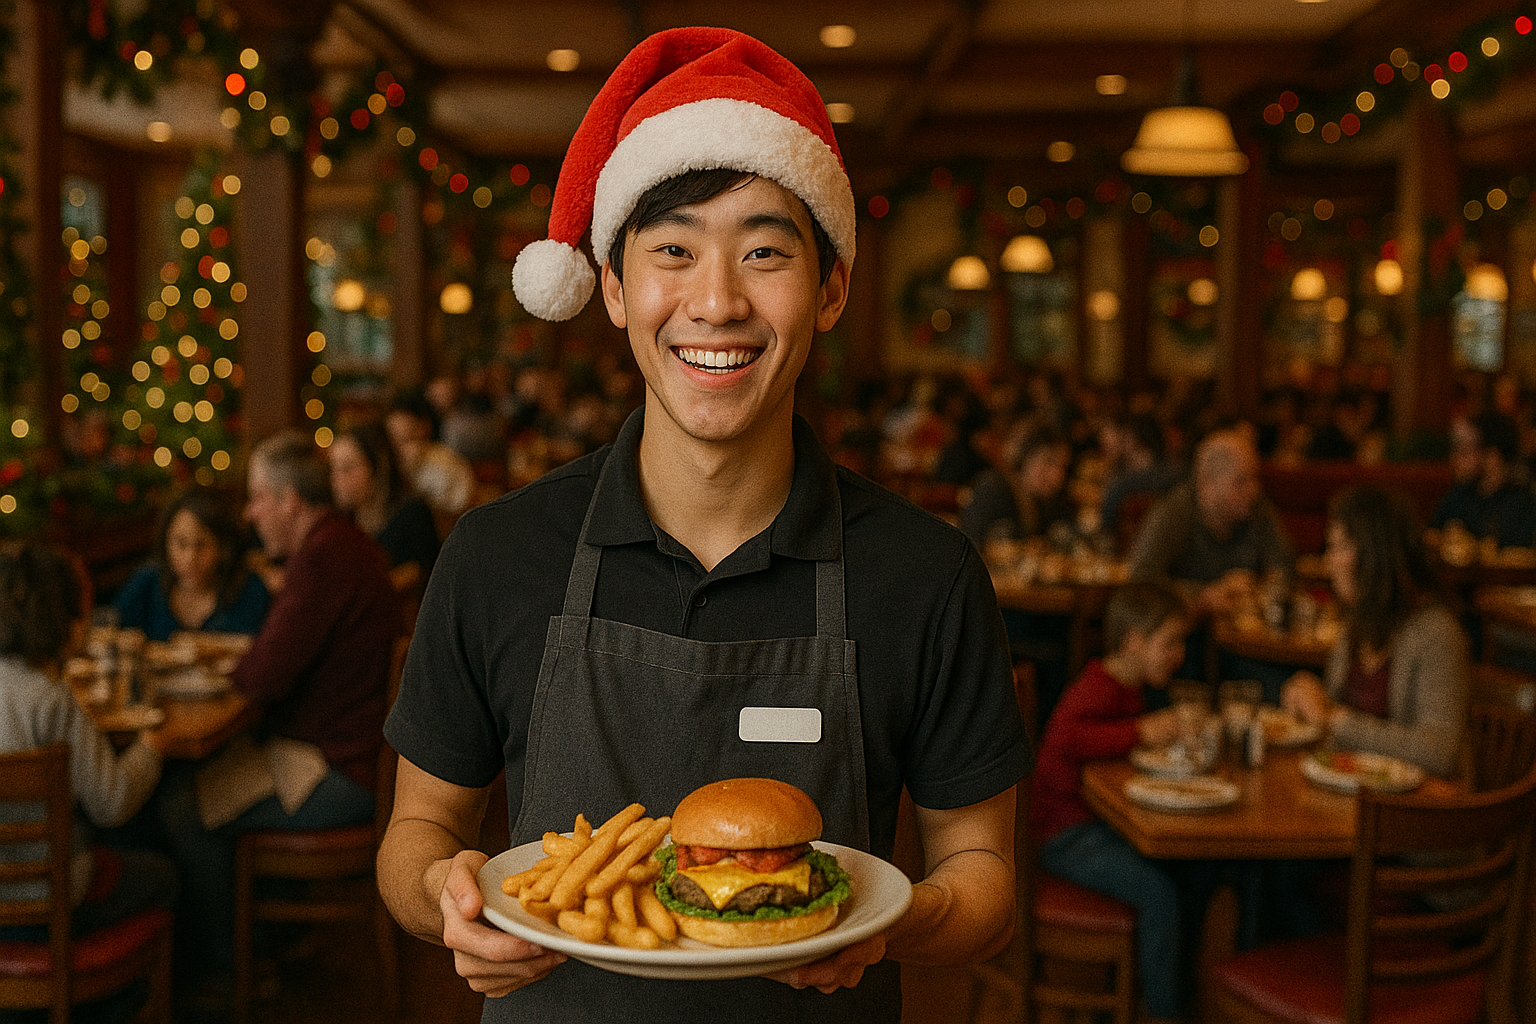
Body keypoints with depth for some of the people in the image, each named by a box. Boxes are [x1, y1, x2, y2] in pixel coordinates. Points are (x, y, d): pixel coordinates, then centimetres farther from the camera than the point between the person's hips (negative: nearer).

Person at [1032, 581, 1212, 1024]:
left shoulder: (1129, 688, 13)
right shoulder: (1096, 690, -21)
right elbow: (1067, 738, -42)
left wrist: (1165, 727, 14)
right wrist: (1141, 731, -40)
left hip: (1105, 824, 10)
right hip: (1067, 835, -10)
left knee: (1193, 875, -1)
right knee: (1158, 891, -24)